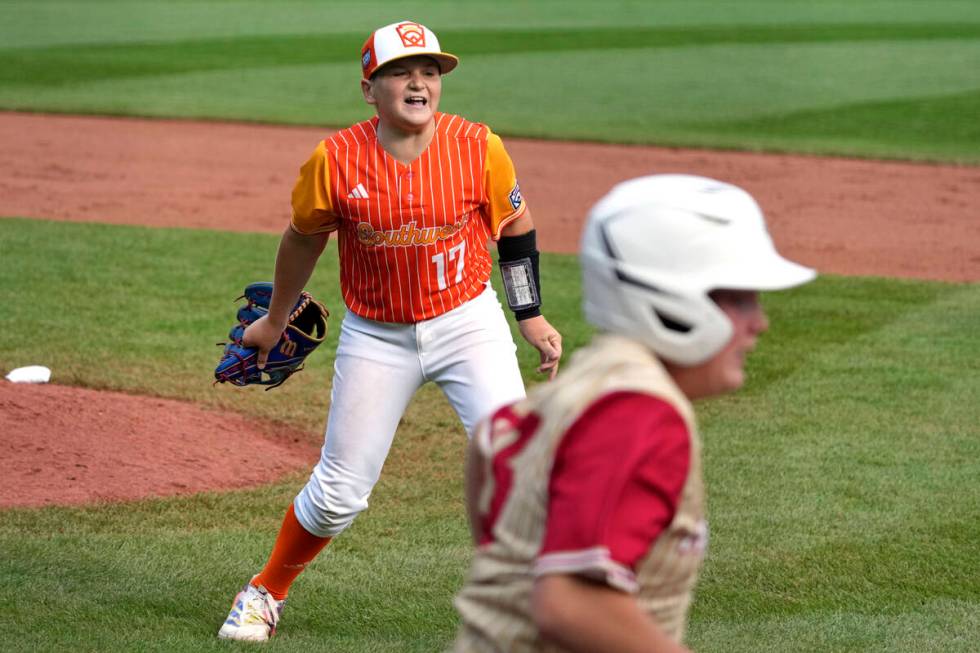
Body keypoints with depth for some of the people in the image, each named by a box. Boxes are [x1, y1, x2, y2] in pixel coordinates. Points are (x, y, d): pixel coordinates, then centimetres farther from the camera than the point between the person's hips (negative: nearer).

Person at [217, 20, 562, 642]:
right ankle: (266, 592, 29)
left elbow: (516, 224, 5)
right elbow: (303, 237, 5)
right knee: (339, 492, 4)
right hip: (376, 338, 0)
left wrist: (532, 316, 4)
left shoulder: (478, 148, -13)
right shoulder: (335, 161, -14)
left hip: (468, 323, 0)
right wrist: (275, 320, 16)